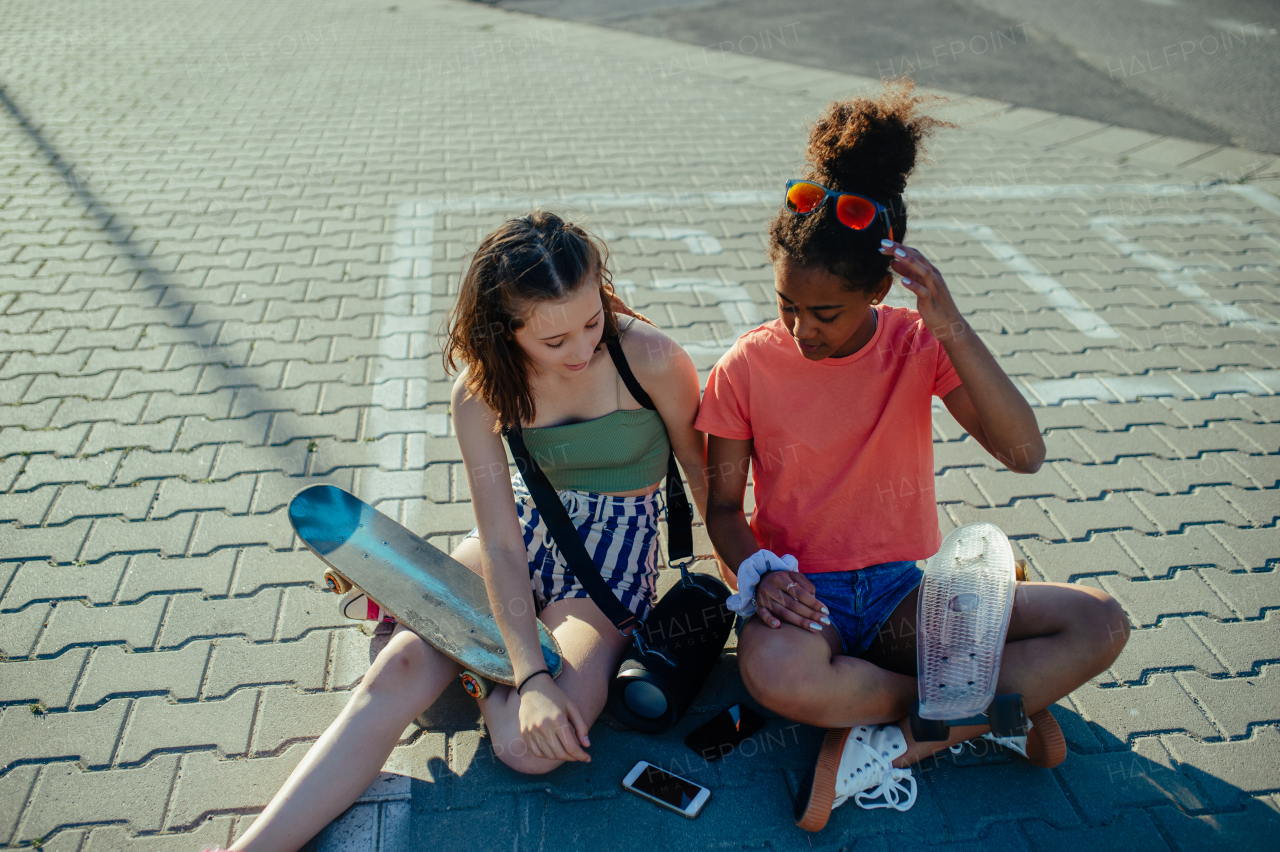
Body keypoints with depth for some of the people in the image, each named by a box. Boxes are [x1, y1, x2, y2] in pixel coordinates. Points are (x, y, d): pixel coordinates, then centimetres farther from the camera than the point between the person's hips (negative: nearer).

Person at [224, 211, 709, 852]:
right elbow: (501, 545, -17)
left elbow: (700, 468, -2)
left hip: (617, 545, -2)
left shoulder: (650, 359, -21)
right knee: (396, 673, -20)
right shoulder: (482, 389, -13)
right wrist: (531, 675, -26)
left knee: (529, 747, -23)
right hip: (528, 527, 3)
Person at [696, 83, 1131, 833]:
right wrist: (759, 572, -22)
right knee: (774, 674, -38)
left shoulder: (918, 347, -5)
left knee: (1100, 623, -18)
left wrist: (951, 327, -27)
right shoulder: (747, 369, -8)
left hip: (906, 588, 2)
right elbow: (724, 504, 0)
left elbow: (1025, 454, -18)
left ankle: (884, 745, -19)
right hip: (805, 594, -1)